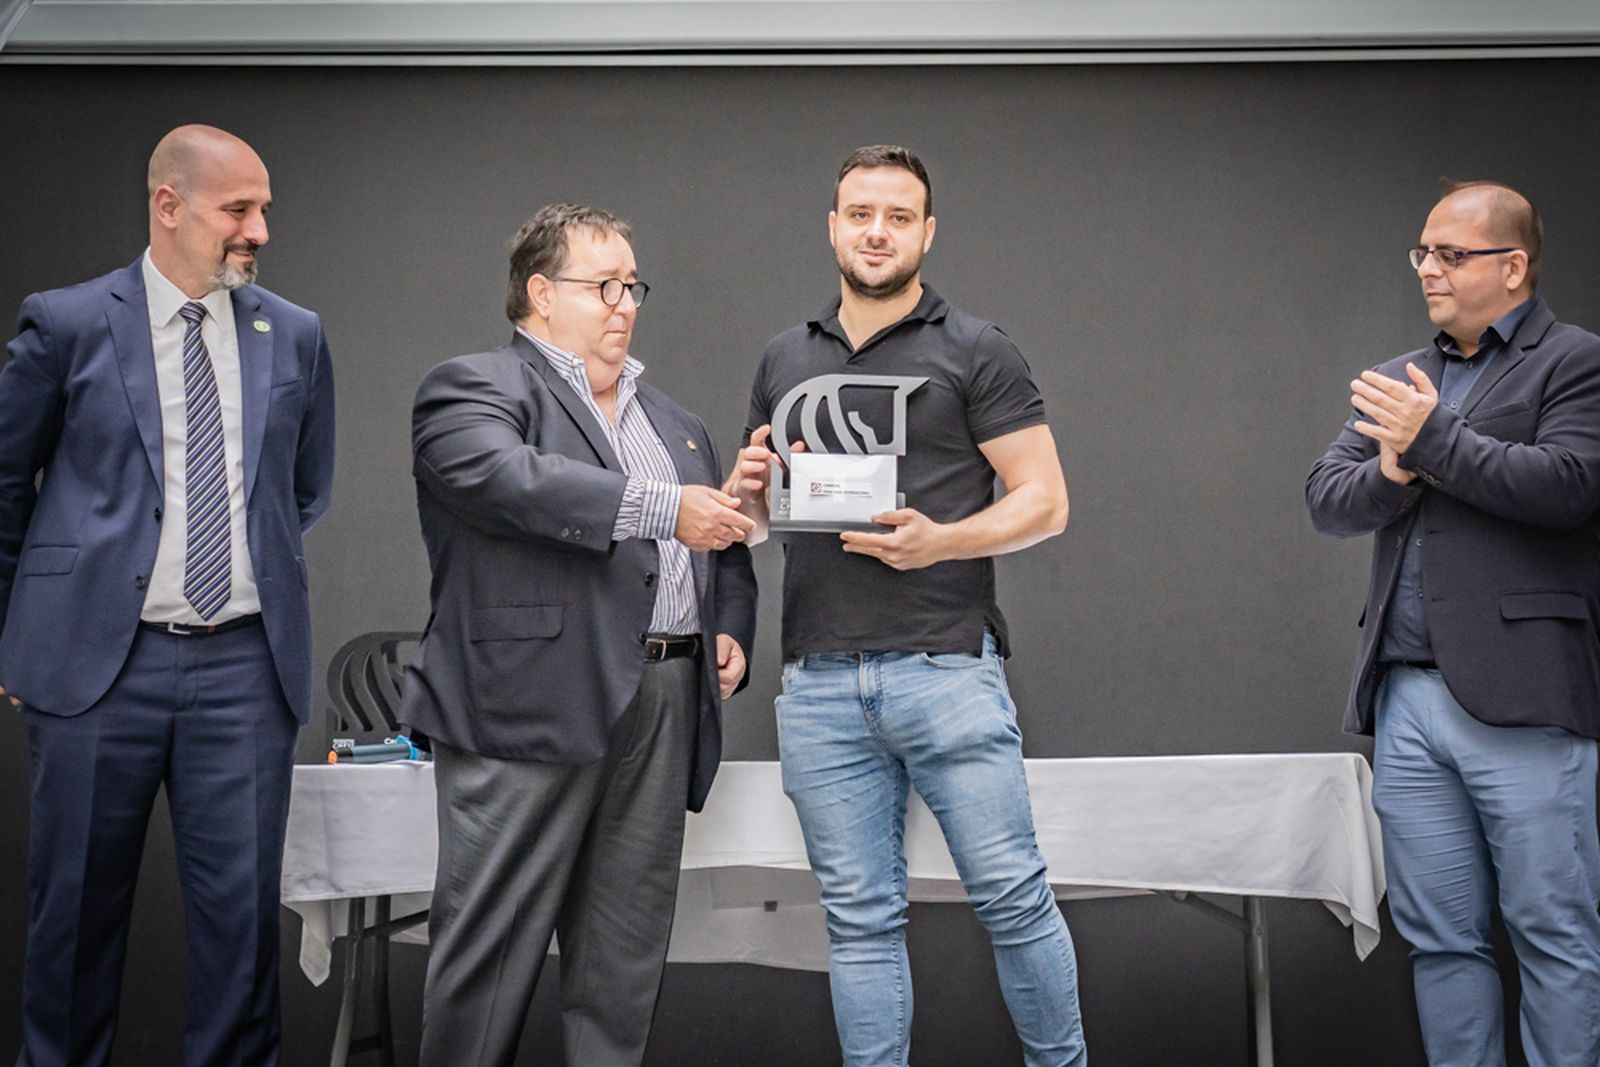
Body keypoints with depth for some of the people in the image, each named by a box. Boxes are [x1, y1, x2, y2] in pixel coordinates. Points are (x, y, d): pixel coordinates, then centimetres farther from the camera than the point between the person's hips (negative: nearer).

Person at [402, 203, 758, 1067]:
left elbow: (723, 547, 29)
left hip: (662, 710, 7)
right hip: (530, 707, -6)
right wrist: (664, 508, -23)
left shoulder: (673, 420, 25)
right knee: (493, 953, -2)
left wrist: (731, 630, 10)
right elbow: (511, 479, -20)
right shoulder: (472, 388, 0)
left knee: (625, 966, 10)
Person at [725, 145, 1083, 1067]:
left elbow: (1046, 501, -2)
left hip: (946, 668, -4)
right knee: (861, 919, 7)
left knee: (1012, 896, -1)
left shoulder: (976, 352, 2)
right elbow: (766, 509, 25)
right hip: (820, 681, 4)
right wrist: (751, 489, 1)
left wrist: (940, 541, -18)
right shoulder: (785, 362, 16)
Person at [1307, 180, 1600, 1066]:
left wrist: (1433, 439, -12)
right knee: (1440, 938, 10)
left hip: (1519, 697, -6)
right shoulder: (1399, 380, 19)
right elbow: (1325, 499, 12)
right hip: (1407, 698, 6)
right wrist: (1390, 472, -8)